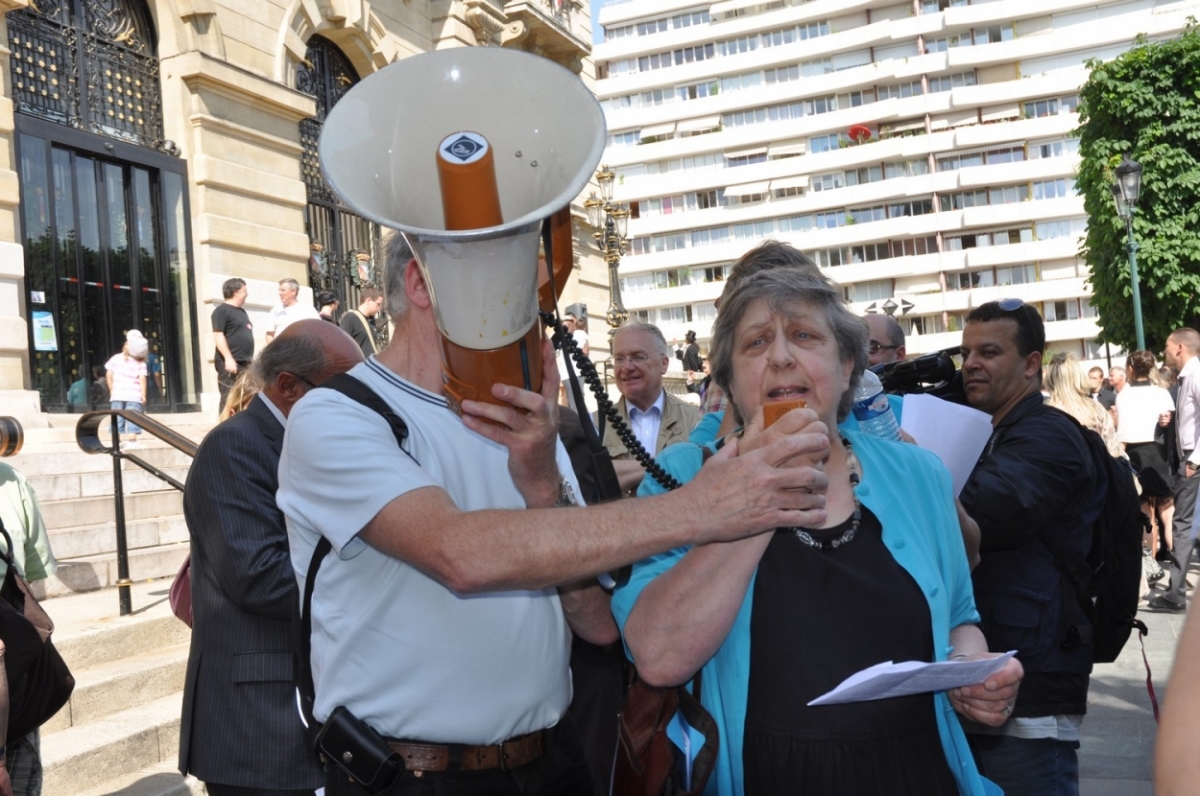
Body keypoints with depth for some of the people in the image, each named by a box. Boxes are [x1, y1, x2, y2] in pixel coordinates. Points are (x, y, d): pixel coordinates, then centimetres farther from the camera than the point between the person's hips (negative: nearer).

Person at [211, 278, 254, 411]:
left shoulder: (241, 311, 21)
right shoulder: (222, 310, -6)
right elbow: (218, 335, -15)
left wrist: (250, 360, 23)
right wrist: (228, 358, -23)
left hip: (245, 363, 9)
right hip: (230, 363, -9)